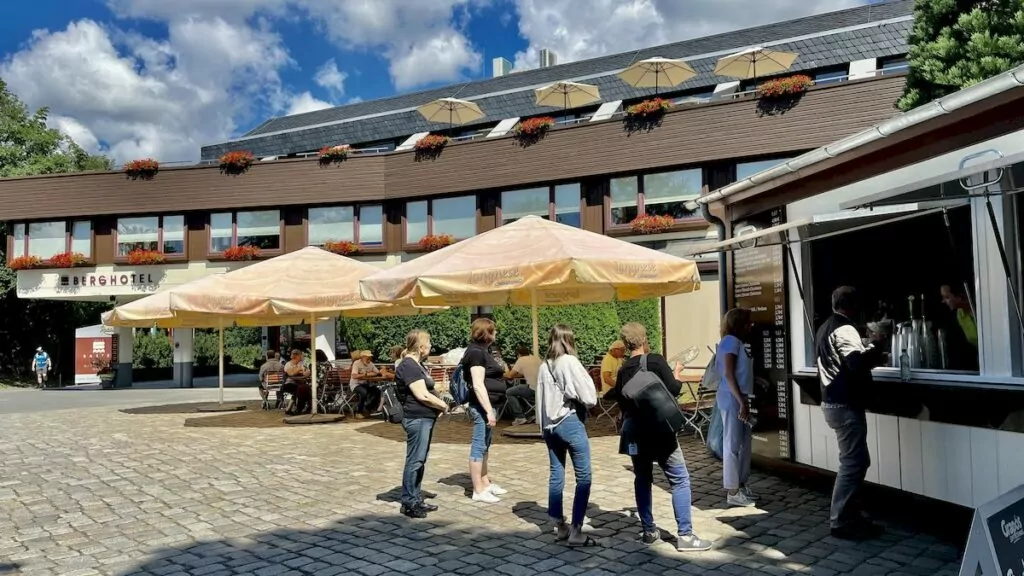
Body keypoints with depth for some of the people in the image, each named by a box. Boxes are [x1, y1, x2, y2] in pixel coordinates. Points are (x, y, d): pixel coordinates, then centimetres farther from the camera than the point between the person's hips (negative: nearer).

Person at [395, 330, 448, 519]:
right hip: (417, 419, -11)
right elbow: (422, 395, -21)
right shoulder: (408, 366, -17)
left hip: (425, 418, 11)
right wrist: (443, 405, -8)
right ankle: (409, 502, 0)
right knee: (415, 460, -6)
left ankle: (415, 492, 30)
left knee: (421, 459, 18)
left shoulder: (417, 364, 16)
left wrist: (438, 405, 5)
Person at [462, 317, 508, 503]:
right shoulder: (476, 352, -16)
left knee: (484, 446, 17)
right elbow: (478, 385, -21)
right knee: (479, 447, -4)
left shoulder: (481, 351, 15)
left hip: (486, 405, 11)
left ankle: (485, 483, 28)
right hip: (482, 406, -11)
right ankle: (478, 490, 1)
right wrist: (489, 410, -23)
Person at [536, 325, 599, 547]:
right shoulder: (570, 362, -10)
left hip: (549, 425, 7)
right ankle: (576, 532, -3)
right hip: (570, 422, -7)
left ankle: (560, 527, 19)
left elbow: (540, 399, 7)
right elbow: (589, 398, -10)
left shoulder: (543, 366, 7)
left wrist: (543, 426, 13)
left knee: (556, 475, 12)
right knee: (583, 477, 0)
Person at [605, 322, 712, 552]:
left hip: (633, 429, 5)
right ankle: (685, 535, -3)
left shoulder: (623, 370, 6)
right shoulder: (656, 360, -6)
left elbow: (621, 401, 9)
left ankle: (649, 531, 18)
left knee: (642, 479, 16)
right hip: (658, 428, -5)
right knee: (679, 479, 0)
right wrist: (677, 375, 9)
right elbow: (673, 389, -11)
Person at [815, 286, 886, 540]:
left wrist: (868, 354, 12)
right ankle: (840, 521, 1)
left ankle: (847, 514, 22)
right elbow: (857, 363, -29)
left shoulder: (825, 328, 16)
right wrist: (874, 351, -10)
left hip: (833, 402, 11)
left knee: (855, 461, 17)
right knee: (853, 463, -5)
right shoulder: (844, 330, -16)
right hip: (845, 405, -11)